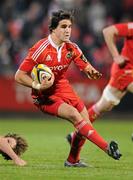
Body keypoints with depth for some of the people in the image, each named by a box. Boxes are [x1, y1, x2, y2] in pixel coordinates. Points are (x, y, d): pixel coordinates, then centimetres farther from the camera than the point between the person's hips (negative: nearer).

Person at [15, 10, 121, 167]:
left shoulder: (71, 48, -4)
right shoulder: (40, 49, -20)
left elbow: (86, 67, -1)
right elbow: (19, 76, -16)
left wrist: (92, 72, -26)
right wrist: (38, 86, -30)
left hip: (63, 89, 6)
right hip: (44, 96, -6)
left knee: (85, 122, -2)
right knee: (74, 115, -26)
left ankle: (72, 160, 19)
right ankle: (107, 147, -31)